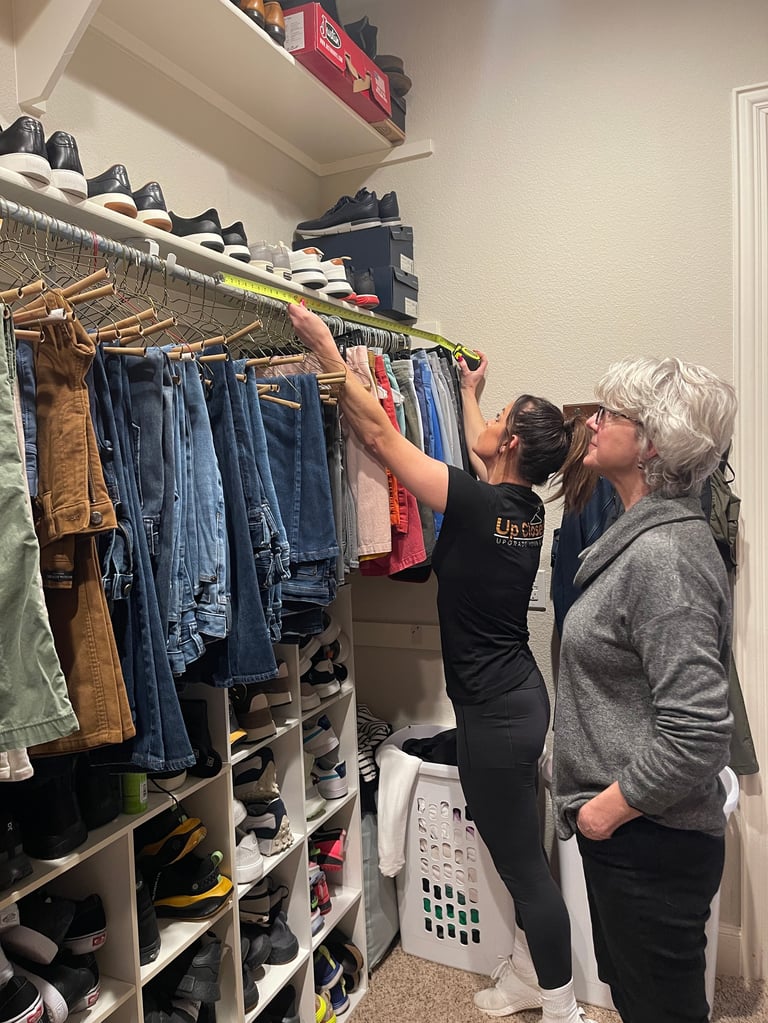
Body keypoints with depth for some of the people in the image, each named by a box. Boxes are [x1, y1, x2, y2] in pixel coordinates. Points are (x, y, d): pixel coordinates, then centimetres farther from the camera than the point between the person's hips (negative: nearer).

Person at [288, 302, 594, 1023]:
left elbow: (379, 434, -16)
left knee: (521, 861, 8)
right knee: (518, 851, 23)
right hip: (520, 695, 9)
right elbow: (480, 453, 23)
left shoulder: (476, 504, -21)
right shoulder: (528, 508, 1)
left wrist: (324, 345, -7)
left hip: (494, 712, -9)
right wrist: (469, 390, 40)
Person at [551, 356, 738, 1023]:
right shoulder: (645, 533, 6)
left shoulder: (664, 555, -25)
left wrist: (611, 806, -17)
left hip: (648, 842, -9)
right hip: (631, 835, 9)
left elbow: (698, 731, -30)